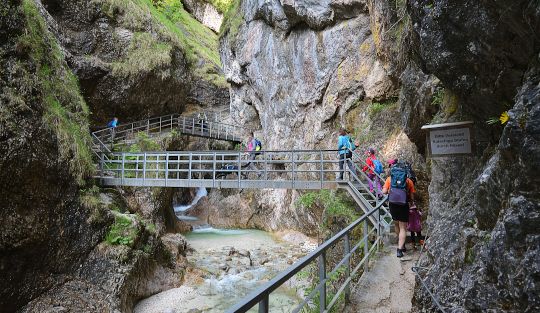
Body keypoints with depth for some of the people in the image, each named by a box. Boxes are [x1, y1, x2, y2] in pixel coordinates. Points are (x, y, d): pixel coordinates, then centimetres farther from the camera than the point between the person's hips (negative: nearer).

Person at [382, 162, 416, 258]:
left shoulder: (389, 179, 9)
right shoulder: (409, 181, 9)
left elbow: (384, 191, -1)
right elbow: (412, 197, 8)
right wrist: (412, 202, 28)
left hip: (392, 204, 2)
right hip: (403, 205, -1)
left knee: (397, 224, 22)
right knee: (403, 228, 5)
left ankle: (401, 245, 37)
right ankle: (400, 249, -4)